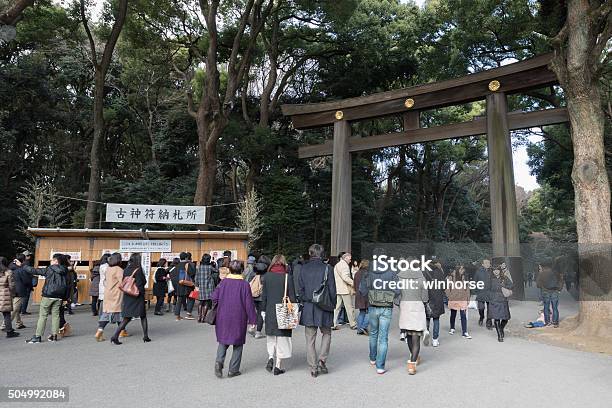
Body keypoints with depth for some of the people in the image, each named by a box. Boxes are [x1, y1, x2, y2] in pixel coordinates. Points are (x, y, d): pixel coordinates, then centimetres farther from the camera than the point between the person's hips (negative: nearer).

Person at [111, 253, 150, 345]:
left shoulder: (126, 270, 4)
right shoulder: (138, 270, -14)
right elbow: (140, 284, -18)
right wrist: (142, 293, -5)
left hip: (127, 297, 6)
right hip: (137, 297, -5)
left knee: (126, 318, 12)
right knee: (143, 316, 11)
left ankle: (115, 336, 0)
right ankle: (145, 337, 15)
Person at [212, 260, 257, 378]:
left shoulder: (223, 282, -4)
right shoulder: (245, 285, -11)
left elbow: (214, 297, -1)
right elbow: (249, 304, -10)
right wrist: (252, 319, -2)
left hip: (223, 317, 2)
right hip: (239, 319, -2)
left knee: (223, 340, 16)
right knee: (238, 343, 11)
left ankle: (219, 361, -7)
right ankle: (233, 370, 13)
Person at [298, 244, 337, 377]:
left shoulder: (304, 268, -2)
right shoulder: (327, 269, -8)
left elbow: (300, 289, 1)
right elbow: (332, 290, -6)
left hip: (308, 308, 2)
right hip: (324, 308, -1)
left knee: (310, 339, 10)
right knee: (326, 334, 20)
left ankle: (313, 368, 14)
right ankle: (322, 359, 8)